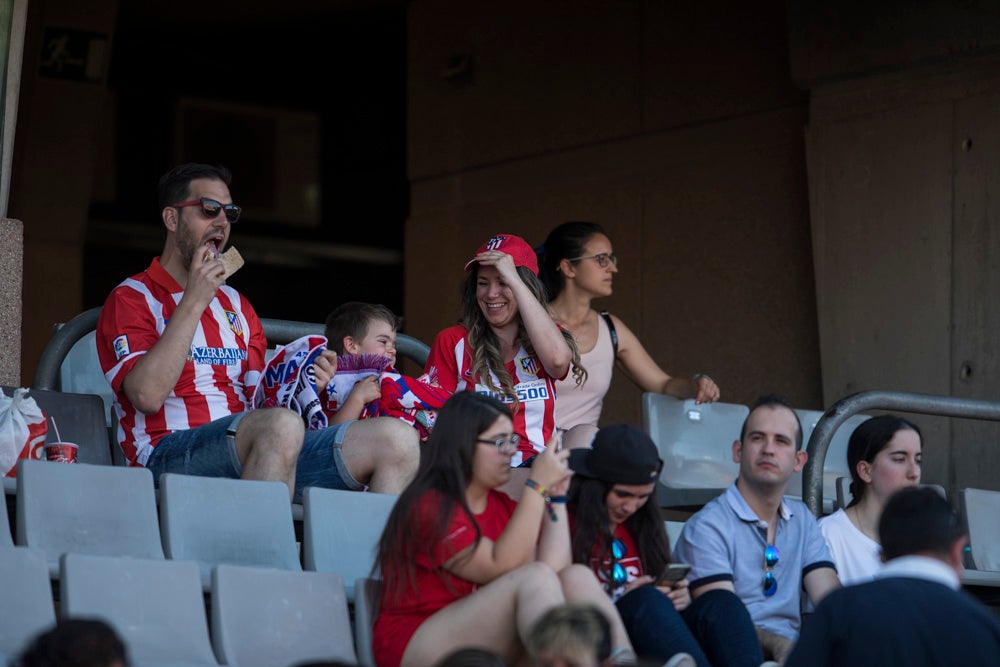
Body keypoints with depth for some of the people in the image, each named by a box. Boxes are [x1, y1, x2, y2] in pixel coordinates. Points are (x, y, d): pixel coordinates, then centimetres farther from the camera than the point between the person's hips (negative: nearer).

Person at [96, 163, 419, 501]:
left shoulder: (235, 304, 28)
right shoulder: (130, 299, 6)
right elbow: (147, 396, -12)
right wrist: (193, 302, -9)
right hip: (171, 456, -7)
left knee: (398, 439, -13)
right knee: (282, 425, -39)